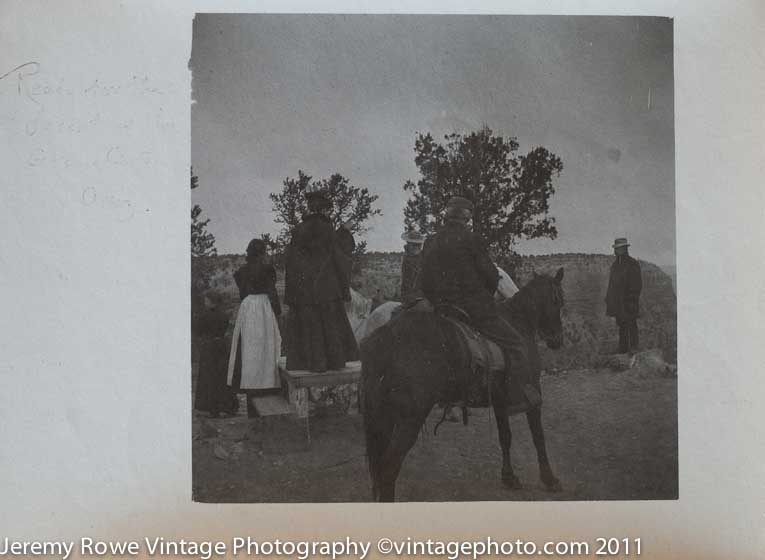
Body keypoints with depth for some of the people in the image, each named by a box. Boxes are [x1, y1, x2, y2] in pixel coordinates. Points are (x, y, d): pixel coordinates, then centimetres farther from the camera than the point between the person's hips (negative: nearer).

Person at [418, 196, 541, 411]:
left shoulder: (430, 243, 11)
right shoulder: (470, 240, -8)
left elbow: (425, 282, 14)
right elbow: (491, 275, -6)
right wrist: (487, 294, 13)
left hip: (441, 309, 7)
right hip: (475, 308, -7)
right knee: (514, 344, 2)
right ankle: (520, 396, -1)